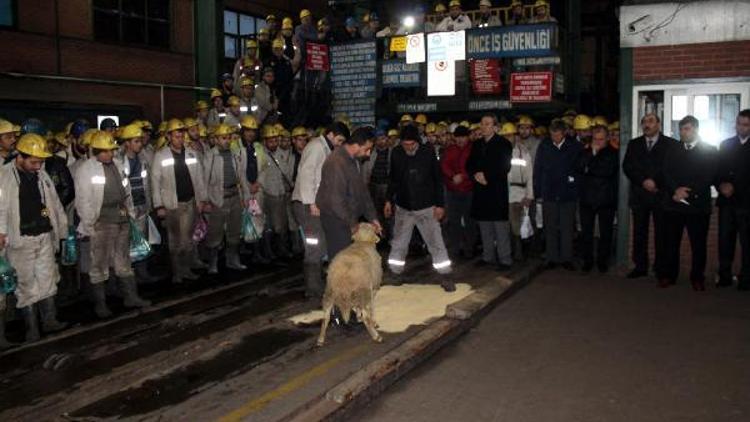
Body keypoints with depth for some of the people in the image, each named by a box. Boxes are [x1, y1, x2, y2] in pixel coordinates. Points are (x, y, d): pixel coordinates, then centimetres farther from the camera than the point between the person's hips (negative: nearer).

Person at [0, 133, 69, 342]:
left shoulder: (42, 175, 8)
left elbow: (54, 203, 15)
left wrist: (62, 227, 16)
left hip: (45, 236, 5)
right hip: (21, 241, -5)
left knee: (48, 281, 10)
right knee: (26, 285, 4)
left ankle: (49, 320, 22)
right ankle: (31, 328, 14)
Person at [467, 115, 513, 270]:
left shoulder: (503, 144, -4)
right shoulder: (477, 144, 14)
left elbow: (504, 168, -10)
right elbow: (469, 165, 14)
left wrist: (486, 176, -10)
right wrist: (476, 175, -6)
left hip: (497, 191, -6)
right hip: (481, 191, 6)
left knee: (501, 227, -5)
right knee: (484, 226, 11)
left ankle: (504, 259, 1)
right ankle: (488, 256, 22)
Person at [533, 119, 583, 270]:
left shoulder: (575, 147, -1)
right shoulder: (544, 147, 3)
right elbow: (537, 170, 4)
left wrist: (576, 189, -2)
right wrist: (537, 192, 0)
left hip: (568, 194, -1)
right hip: (549, 194, 1)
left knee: (567, 228, 4)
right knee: (550, 228, 6)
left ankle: (566, 259, 13)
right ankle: (552, 258, 15)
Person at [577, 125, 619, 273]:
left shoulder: (613, 153, 1)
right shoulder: (586, 152, 9)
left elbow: (608, 171, -12)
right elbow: (580, 168, -6)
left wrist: (589, 170, -7)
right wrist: (592, 153, -11)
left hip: (606, 199, -2)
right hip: (587, 198, 2)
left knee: (605, 232, 4)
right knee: (586, 231, 4)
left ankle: (603, 261, 15)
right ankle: (587, 261, 13)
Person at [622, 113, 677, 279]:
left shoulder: (671, 144, 4)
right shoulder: (634, 144, 14)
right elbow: (627, 167, 4)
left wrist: (656, 183, -11)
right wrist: (643, 182, -9)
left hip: (661, 195, -3)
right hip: (639, 194, 3)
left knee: (662, 233, -1)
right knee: (639, 232, 3)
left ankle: (661, 268, 6)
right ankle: (640, 266, 9)